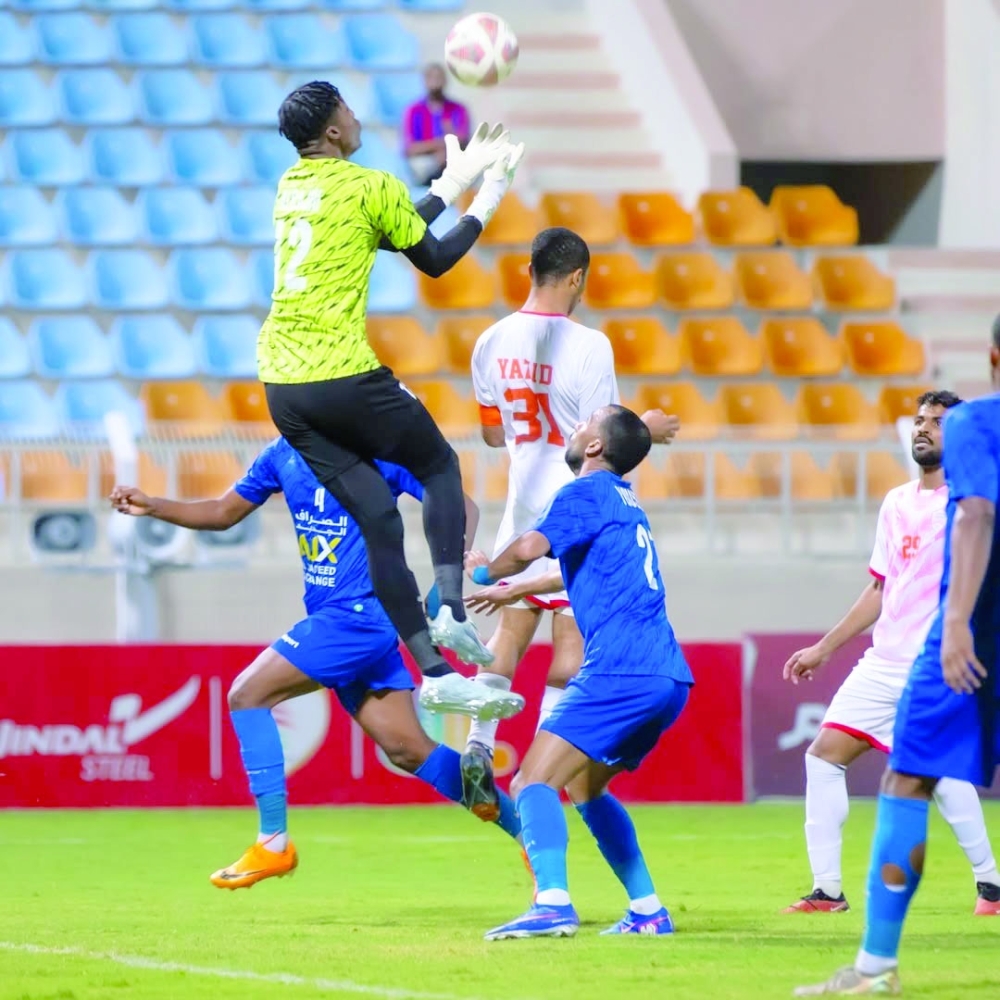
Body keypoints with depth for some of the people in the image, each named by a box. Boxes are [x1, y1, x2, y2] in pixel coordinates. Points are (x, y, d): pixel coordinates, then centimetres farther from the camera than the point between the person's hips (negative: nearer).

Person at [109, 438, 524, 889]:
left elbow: (460, 506, -10)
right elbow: (223, 513, 19)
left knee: (247, 695, -12)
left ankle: (273, 842, -9)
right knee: (408, 749, 5)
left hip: (357, 613, -8)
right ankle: (526, 830, 10)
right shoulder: (285, 454, 10)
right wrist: (151, 506, 6)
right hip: (331, 617, 8)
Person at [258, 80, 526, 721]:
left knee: (377, 518, 7)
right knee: (439, 466, 17)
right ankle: (450, 607, -1)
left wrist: (456, 178, 34)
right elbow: (435, 260, 7)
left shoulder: (292, 187, 16)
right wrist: (486, 204, 19)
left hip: (282, 384, 6)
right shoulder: (369, 186, -6)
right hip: (344, 375, -6)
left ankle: (434, 672, 3)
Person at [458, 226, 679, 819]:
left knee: (512, 628, 13)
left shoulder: (494, 342, 2)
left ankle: (479, 748, 0)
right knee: (573, 636, 1)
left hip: (524, 503, 5)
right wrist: (647, 428, 4)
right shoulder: (588, 346, -16)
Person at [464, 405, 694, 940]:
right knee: (584, 785, 24)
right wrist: (512, 590, 47)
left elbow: (530, 547, -20)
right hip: (668, 677, 9)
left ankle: (552, 904, -32)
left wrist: (486, 570, 0)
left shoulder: (587, 492, -3)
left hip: (621, 672, -9)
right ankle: (648, 910, 20)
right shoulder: (625, 504, 25)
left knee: (534, 781, -13)